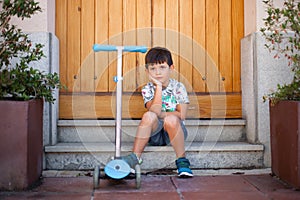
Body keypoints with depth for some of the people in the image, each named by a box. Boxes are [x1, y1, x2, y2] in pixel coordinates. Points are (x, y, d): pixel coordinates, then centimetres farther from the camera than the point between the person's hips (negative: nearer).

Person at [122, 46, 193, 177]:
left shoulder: (178, 87, -4)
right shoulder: (147, 89, -2)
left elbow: (181, 115, -13)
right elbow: (154, 111, -21)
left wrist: (161, 114, -13)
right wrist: (159, 86, -21)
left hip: (175, 130, -1)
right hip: (155, 134, 1)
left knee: (171, 119, -33)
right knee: (149, 116, -29)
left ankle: (182, 161, -21)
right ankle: (135, 157, -25)